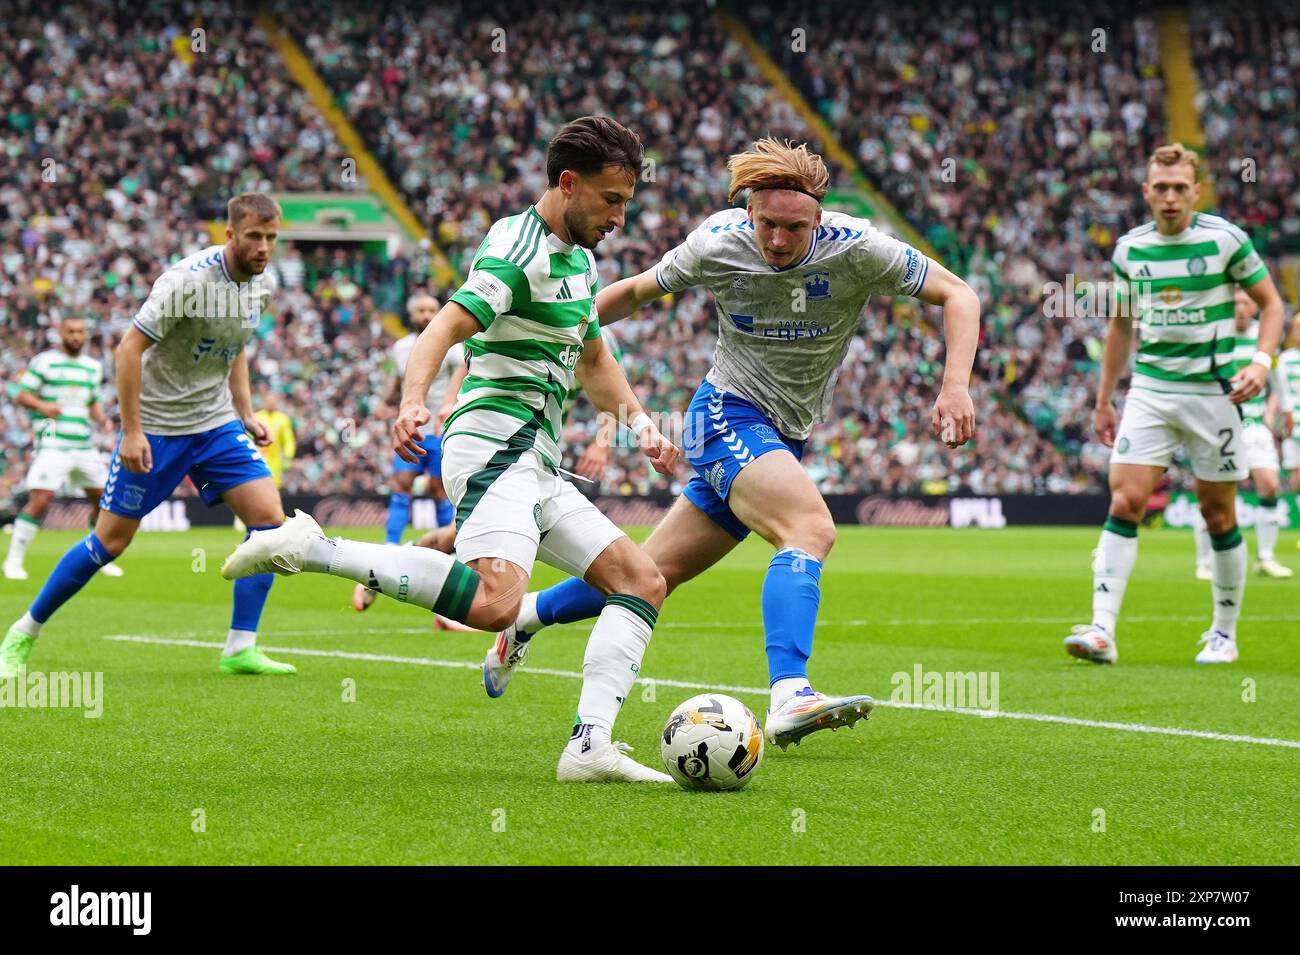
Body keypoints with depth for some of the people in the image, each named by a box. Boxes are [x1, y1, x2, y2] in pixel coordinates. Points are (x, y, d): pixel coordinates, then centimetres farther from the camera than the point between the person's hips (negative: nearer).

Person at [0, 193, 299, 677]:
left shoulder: (262, 283, 0)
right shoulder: (189, 279, -23)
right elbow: (130, 348, -21)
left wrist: (246, 412, 12)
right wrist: (132, 431, -23)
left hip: (216, 424, 6)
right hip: (155, 426, -6)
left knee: (269, 517, -10)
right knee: (111, 540, -2)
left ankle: (240, 649, -5)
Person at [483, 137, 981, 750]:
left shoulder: (855, 249, -14)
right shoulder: (717, 245, -12)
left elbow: (957, 295, -8)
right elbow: (637, 291, 7)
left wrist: (955, 386, -21)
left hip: (786, 436, 4)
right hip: (729, 415, -4)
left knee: (658, 573, 11)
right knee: (812, 529, -31)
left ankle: (525, 617, 34)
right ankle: (789, 698, -43)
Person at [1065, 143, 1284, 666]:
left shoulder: (1226, 239, -7)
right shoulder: (1129, 248, 5)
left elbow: (1270, 303, 2)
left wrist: (1262, 361, -15)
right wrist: (1103, 400, 16)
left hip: (1212, 392, -3)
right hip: (1149, 389, 3)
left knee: (1218, 514, 4)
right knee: (1124, 502, -11)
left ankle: (1224, 633, 20)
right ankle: (1102, 632, -15)